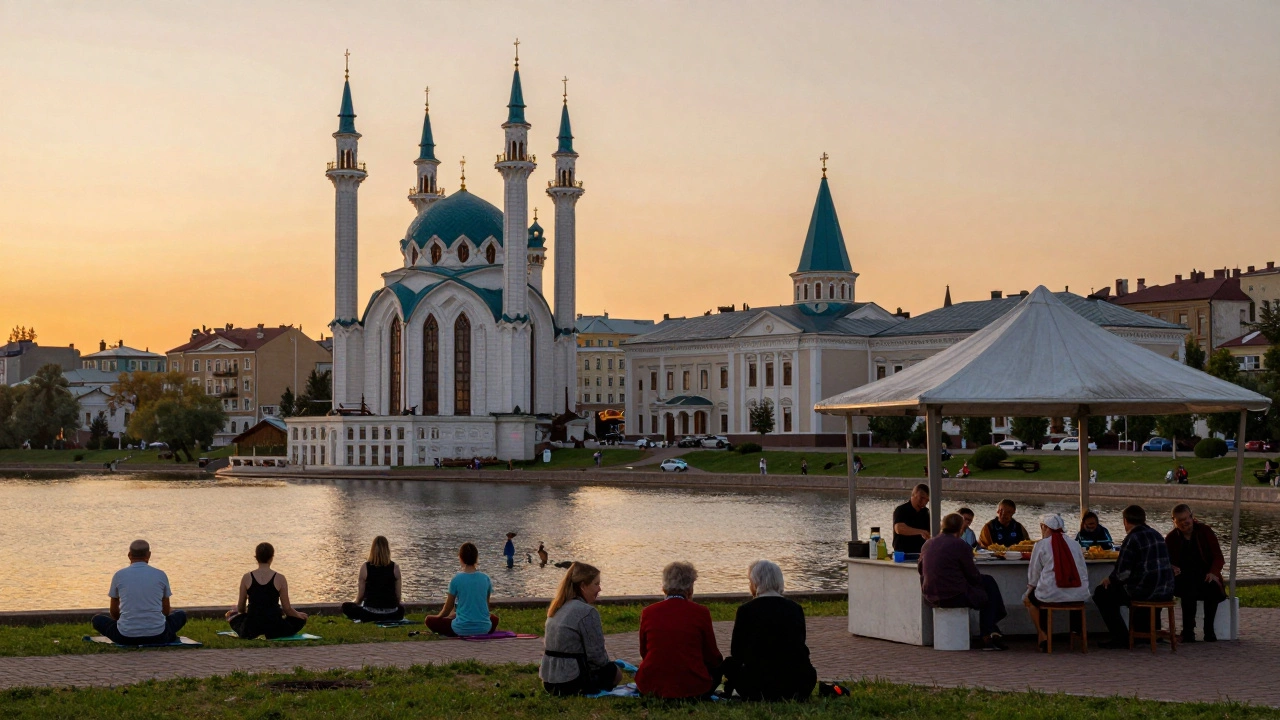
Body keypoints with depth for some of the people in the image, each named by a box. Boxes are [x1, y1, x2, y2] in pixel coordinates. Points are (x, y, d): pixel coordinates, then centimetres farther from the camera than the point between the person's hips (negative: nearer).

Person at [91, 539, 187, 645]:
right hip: (157, 637, 0)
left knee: (97, 620, 26)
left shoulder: (119, 575, 1)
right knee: (180, 615, 29)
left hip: (126, 637, 0)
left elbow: (114, 612, 12)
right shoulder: (161, 575, 1)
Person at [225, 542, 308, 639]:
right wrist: (299, 615, 22)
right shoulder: (280, 579, -7)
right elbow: (287, 608, -1)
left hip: (251, 629, 4)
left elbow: (240, 607, 7)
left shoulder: (247, 578, -2)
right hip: (274, 629, -4)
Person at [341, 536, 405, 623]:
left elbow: (360, 596, 0)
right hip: (391, 614, 3)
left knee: (346, 606, 22)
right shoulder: (395, 568, -3)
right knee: (401, 608, 37)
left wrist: (356, 602, 25)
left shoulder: (365, 567, -6)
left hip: (370, 613, -3)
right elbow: (398, 597, 3)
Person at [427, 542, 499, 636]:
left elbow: (447, 609, 1)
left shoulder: (456, 580, -9)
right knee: (494, 618, 39)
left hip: (462, 629, -3)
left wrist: (438, 616, 23)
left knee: (430, 620, 15)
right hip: (484, 629, 3)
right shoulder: (486, 579, 0)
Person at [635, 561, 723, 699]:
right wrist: (720, 661, 28)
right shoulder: (700, 613, -6)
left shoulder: (648, 613, 0)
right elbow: (712, 656, 4)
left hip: (652, 687, 3)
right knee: (716, 668, 26)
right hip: (691, 687, -3)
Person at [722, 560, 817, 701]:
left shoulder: (746, 610, -2)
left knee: (730, 663, 25)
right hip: (798, 683, 3)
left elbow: (736, 652, 7)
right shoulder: (796, 608, 8)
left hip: (760, 684, -3)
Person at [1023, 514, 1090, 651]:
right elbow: (1084, 571, 15)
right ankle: (1075, 630, 29)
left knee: (1028, 599, 25)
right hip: (1079, 595, 4)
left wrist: (1030, 588, 23)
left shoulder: (1041, 545, 0)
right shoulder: (1075, 544, 10)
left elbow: (1034, 572, 6)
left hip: (1052, 594, -4)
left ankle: (1043, 637, 16)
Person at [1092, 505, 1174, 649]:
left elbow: (1122, 572, -16)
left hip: (1145, 591, -8)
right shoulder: (1156, 535, 12)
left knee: (1102, 594, 8)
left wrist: (1109, 579, 5)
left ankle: (1121, 638, 6)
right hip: (1166, 592, 8)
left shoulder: (1132, 539, -13)